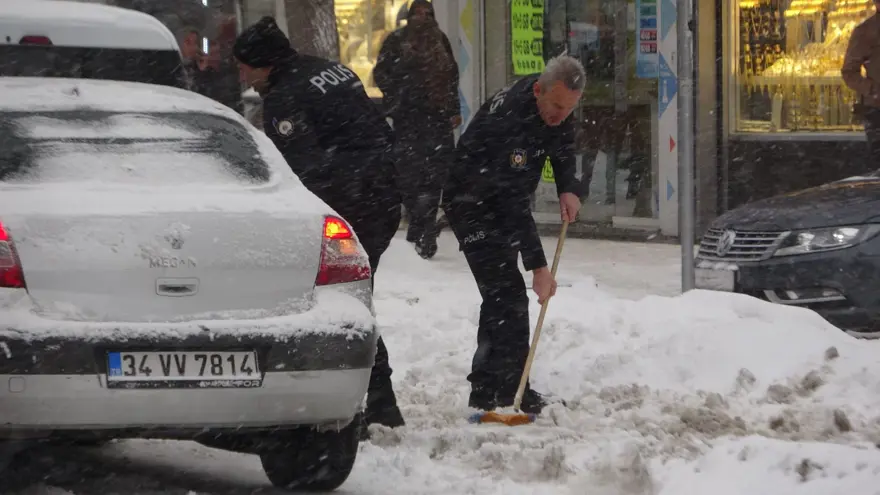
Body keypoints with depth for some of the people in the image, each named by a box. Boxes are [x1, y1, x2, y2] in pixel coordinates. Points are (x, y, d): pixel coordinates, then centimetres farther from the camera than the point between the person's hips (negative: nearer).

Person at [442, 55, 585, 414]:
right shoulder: (508, 119, -37)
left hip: (502, 205, 9)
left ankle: (486, 389, 25)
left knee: (501, 294, 14)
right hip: (472, 205, -9)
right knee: (508, 295, -17)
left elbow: (562, 145, 10)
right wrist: (538, 265, -40)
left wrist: (569, 188, -9)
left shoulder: (554, 100, -11)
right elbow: (514, 202, -39)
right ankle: (508, 393, -16)